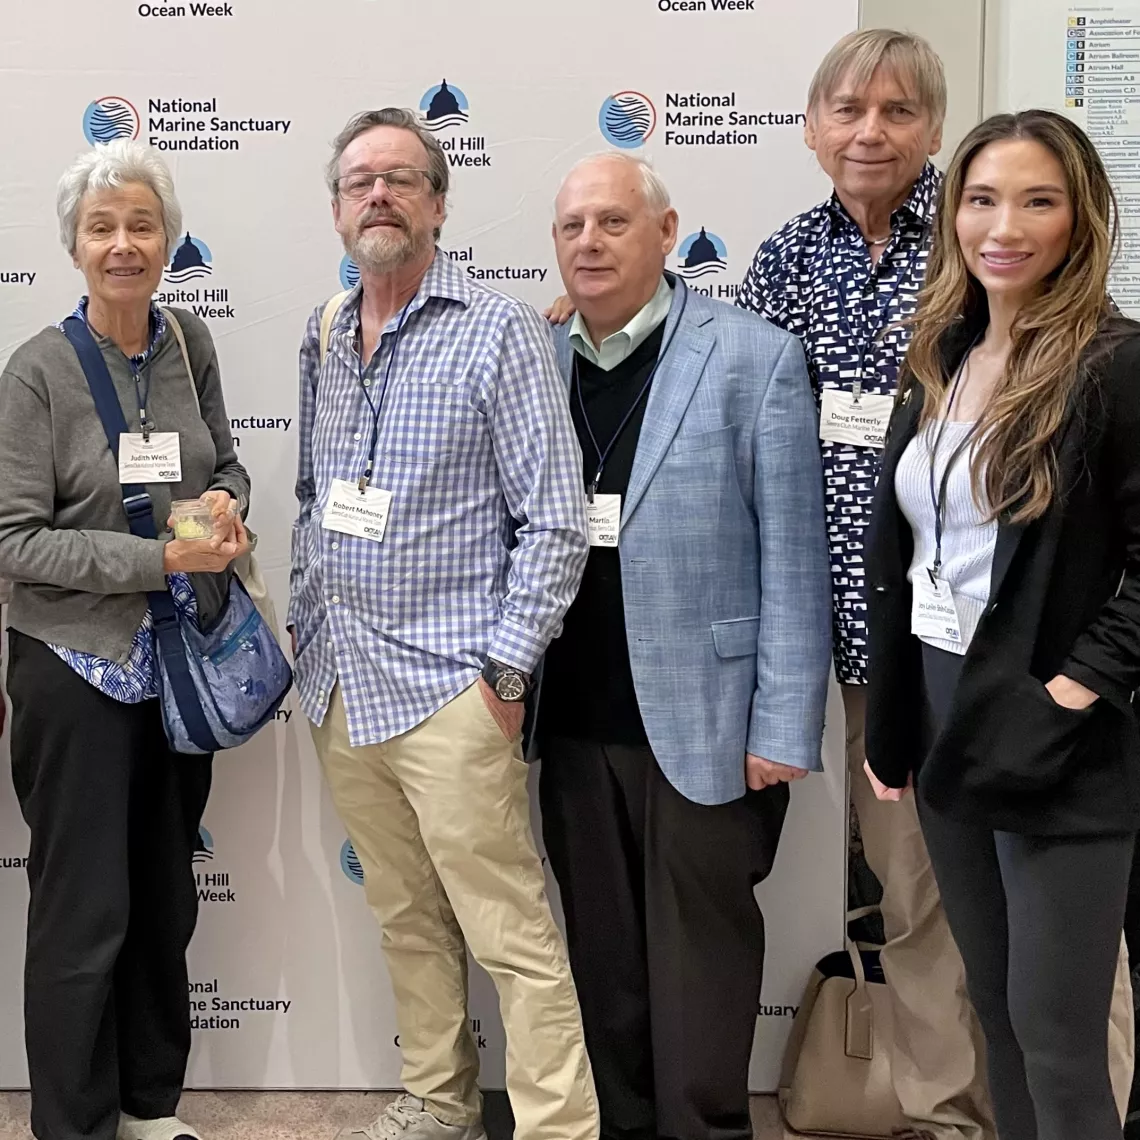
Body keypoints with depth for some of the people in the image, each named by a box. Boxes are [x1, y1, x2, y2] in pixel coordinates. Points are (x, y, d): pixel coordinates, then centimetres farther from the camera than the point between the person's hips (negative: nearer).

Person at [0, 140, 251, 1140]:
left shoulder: (188, 342, 1)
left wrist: (227, 506, -10)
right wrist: (160, 558, -21)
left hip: (181, 660, 5)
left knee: (167, 898, 16)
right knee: (85, 912, 4)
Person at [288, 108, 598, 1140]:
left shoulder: (498, 330, -8)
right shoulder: (324, 336, 12)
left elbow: (555, 521, -10)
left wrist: (505, 671, -13)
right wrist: (303, 624, 13)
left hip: (447, 685, -6)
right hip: (339, 683, 6)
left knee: (513, 935, -3)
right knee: (405, 915, 17)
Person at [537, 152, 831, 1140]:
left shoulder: (754, 358, -6)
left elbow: (792, 557, -8)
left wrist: (783, 726, -10)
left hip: (704, 722, -4)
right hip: (577, 723, 4)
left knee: (698, 949, 8)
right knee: (602, 950, 15)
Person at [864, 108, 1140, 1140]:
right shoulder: (942, 363, 9)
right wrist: (891, 727, 13)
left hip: (1056, 747, -7)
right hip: (945, 722, 7)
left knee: (1057, 1044, 2)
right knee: (998, 1014, 18)